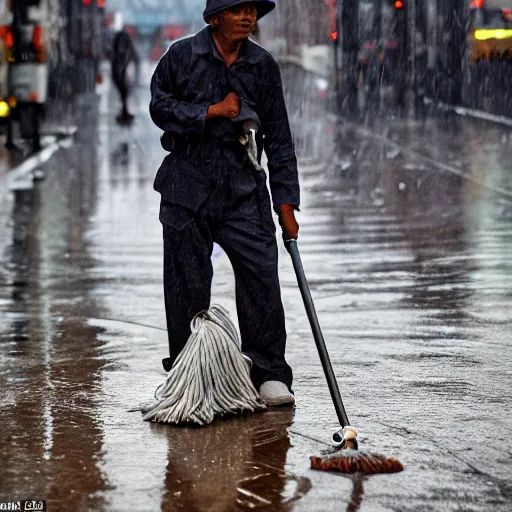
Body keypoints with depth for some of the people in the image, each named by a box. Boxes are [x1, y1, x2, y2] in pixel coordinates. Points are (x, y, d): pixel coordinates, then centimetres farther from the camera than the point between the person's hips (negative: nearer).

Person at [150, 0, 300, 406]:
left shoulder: (263, 65, 6)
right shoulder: (182, 56, -1)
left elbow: (279, 137, 7)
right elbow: (160, 106, 0)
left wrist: (286, 204, 3)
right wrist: (211, 111, -12)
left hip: (243, 189, 1)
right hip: (188, 185, -1)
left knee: (261, 275, -8)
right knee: (187, 284, 4)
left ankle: (269, 373, 1)